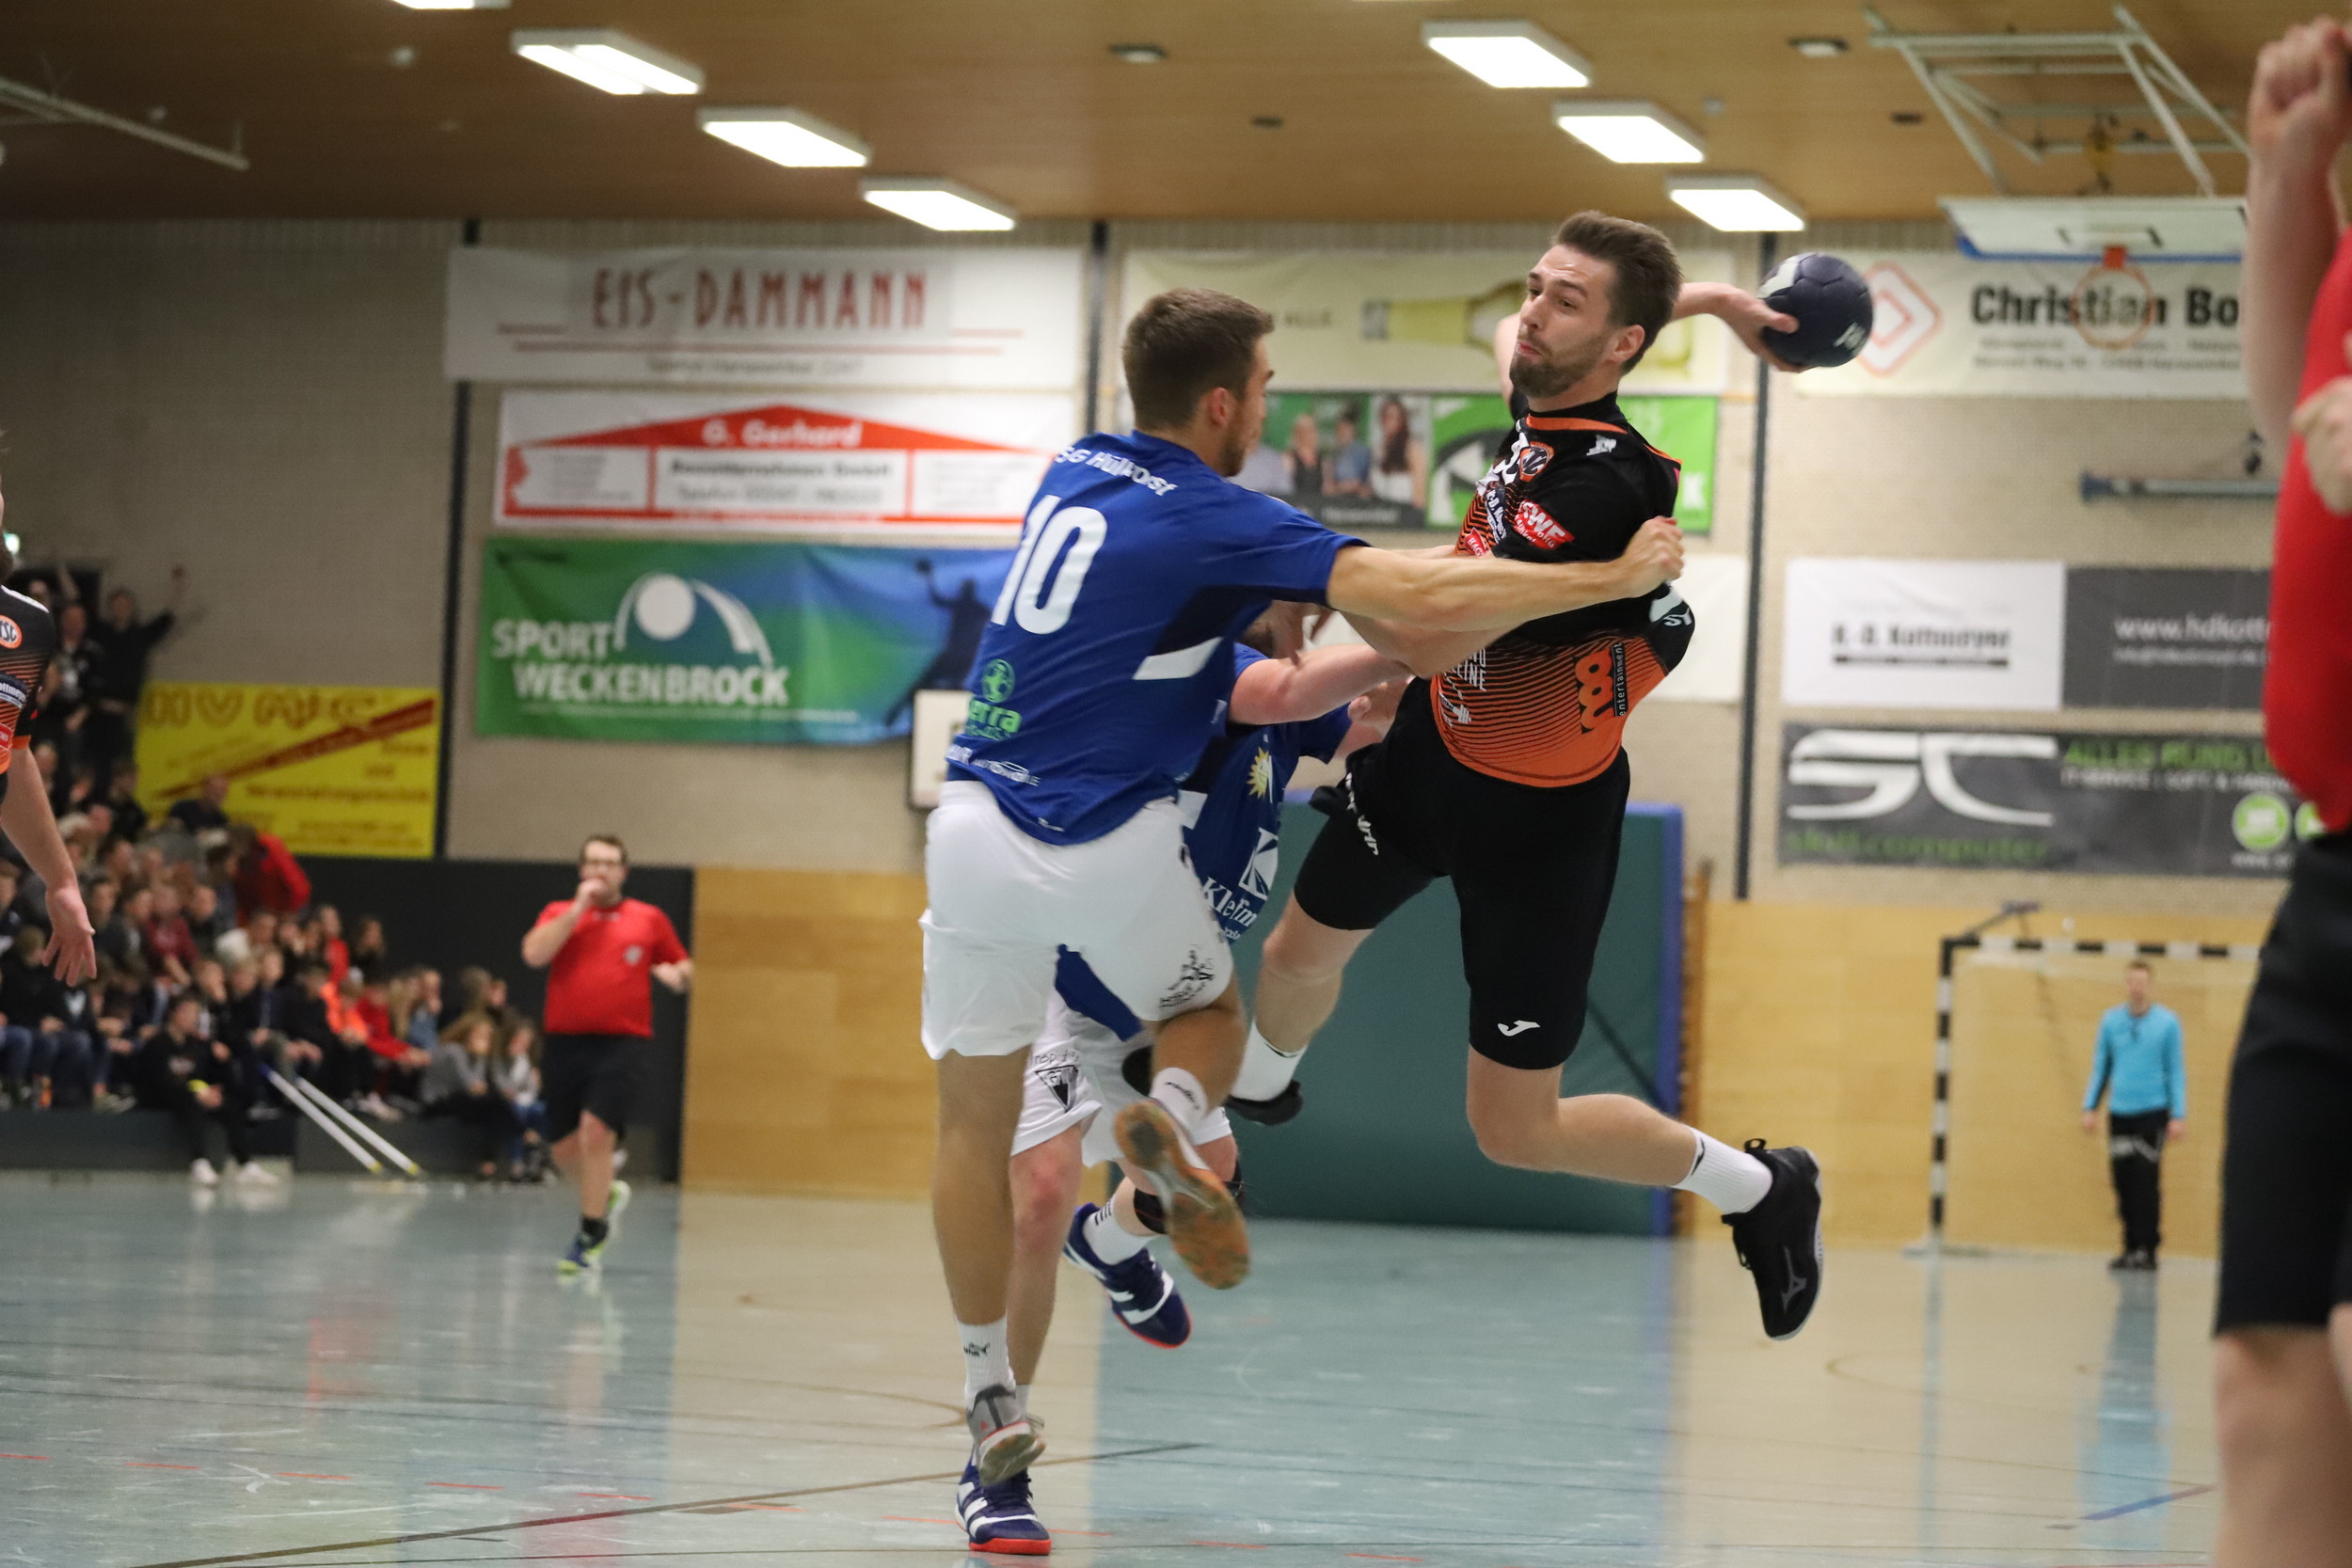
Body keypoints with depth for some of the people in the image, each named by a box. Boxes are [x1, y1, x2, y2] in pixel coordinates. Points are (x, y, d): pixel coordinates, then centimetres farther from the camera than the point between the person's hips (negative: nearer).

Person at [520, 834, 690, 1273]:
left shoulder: (649, 920, 10)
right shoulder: (560, 914, 10)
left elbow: (686, 970, 18)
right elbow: (534, 954, -10)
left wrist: (676, 974, -6)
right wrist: (579, 908, -9)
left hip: (621, 1043, -2)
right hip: (566, 1041, 2)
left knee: (595, 1129, -20)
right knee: (565, 1149, 5)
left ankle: (592, 1233, -8)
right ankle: (607, 1194, 38)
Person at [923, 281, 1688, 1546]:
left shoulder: (1073, 474, 9)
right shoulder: (1215, 523, -11)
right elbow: (1431, 600, -19)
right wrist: (1618, 578, -11)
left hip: (973, 827, 5)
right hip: (1107, 847, -5)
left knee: (975, 1124, 12)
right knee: (1209, 1017, 23)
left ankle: (992, 1411, 11)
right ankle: (1171, 1115, -13)